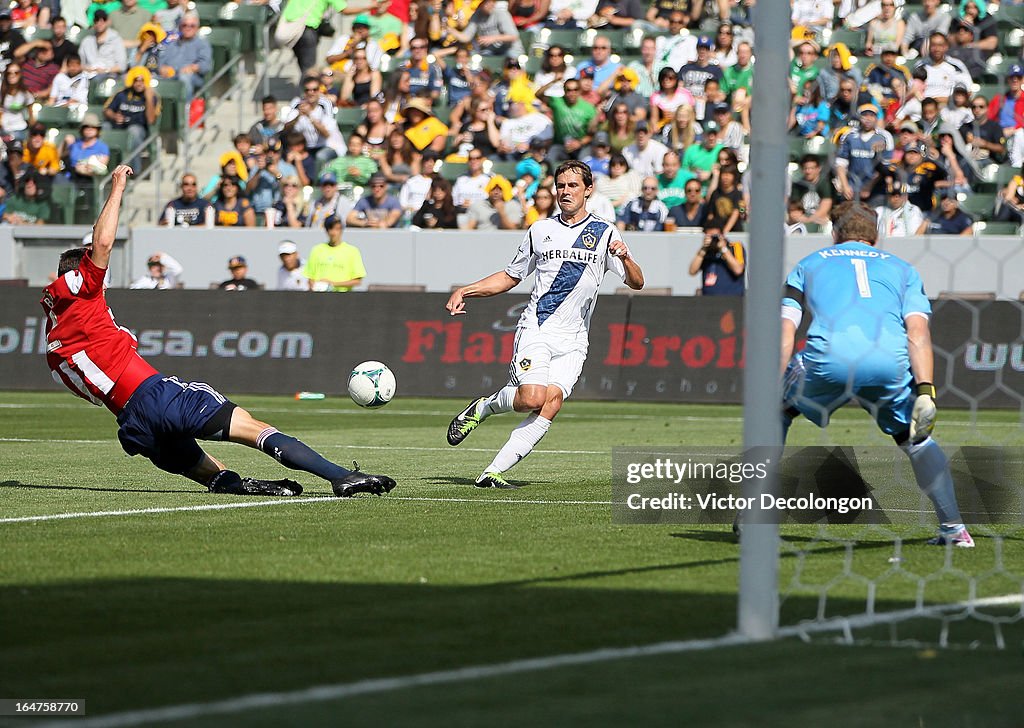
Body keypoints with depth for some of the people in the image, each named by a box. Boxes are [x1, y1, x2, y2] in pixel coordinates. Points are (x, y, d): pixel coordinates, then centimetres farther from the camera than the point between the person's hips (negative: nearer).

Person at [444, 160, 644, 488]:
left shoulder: (604, 233, 8)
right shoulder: (540, 230, 13)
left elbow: (636, 282, 2)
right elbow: (510, 277, 24)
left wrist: (625, 257, -19)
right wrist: (465, 291, 13)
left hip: (573, 340, 0)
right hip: (535, 329, 0)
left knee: (553, 400, -20)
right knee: (532, 398, -23)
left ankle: (493, 471, -18)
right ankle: (484, 407, 8)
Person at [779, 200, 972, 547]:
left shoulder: (808, 265, 30)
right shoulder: (902, 269, 29)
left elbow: (784, 335, 15)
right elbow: (918, 330, 10)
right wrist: (925, 391, 2)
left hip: (828, 359, 0)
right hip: (890, 361, 0)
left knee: (776, 411, 28)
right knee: (917, 438, 25)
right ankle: (953, 527, 12)